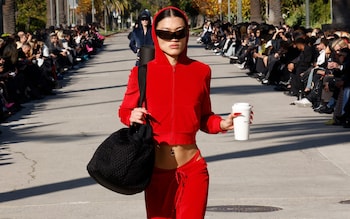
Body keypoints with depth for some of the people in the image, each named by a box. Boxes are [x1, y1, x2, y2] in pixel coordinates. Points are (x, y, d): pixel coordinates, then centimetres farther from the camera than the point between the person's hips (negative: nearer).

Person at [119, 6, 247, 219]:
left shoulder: (200, 71, 0)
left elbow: (204, 118, 10)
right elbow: (125, 110, 7)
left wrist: (222, 124, -9)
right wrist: (132, 116, -14)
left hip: (192, 169, 0)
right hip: (156, 168, 0)